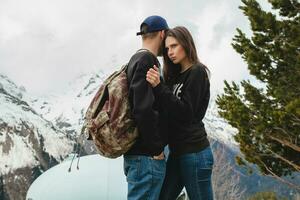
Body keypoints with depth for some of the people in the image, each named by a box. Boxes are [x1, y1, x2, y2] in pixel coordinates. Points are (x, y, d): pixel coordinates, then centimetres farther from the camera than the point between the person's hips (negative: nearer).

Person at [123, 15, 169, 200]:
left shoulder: (135, 60, 18)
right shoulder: (147, 61, -12)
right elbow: (143, 109, -23)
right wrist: (156, 148, -15)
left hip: (135, 153, 10)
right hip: (147, 156, -10)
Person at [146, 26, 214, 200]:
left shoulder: (197, 73, -7)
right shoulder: (176, 75, 16)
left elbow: (186, 113, -17)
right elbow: (169, 111, 12)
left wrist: (158, 87, -23)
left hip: (194, 152, -8)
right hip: (177, 152, 8)